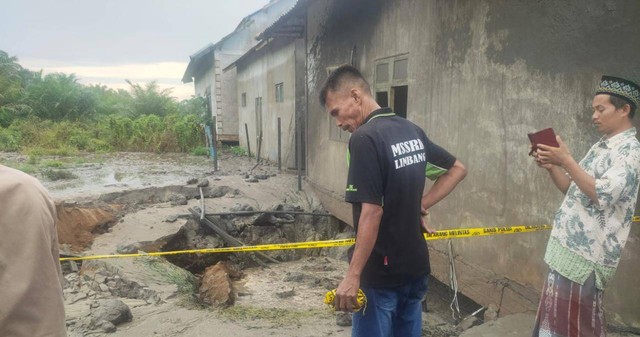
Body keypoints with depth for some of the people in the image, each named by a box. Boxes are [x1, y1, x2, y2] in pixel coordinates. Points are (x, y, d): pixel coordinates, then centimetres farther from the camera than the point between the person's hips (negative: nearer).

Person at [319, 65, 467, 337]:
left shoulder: (364, 138, -19)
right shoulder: (412, 131, 5)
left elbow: (372, 212, -24)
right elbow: (457, 169, 16)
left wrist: (352, 275, -19)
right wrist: (421, 204, 9)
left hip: (380, 274, -7)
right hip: (416, 267, 8)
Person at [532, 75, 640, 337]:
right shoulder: (600, 147, 14)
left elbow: (602, 195, -26)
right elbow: (573, 190, 18)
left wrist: (566, 160, -25)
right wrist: (551, 167, 1)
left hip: (587, 253, -9)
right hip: (570, 246, 9)